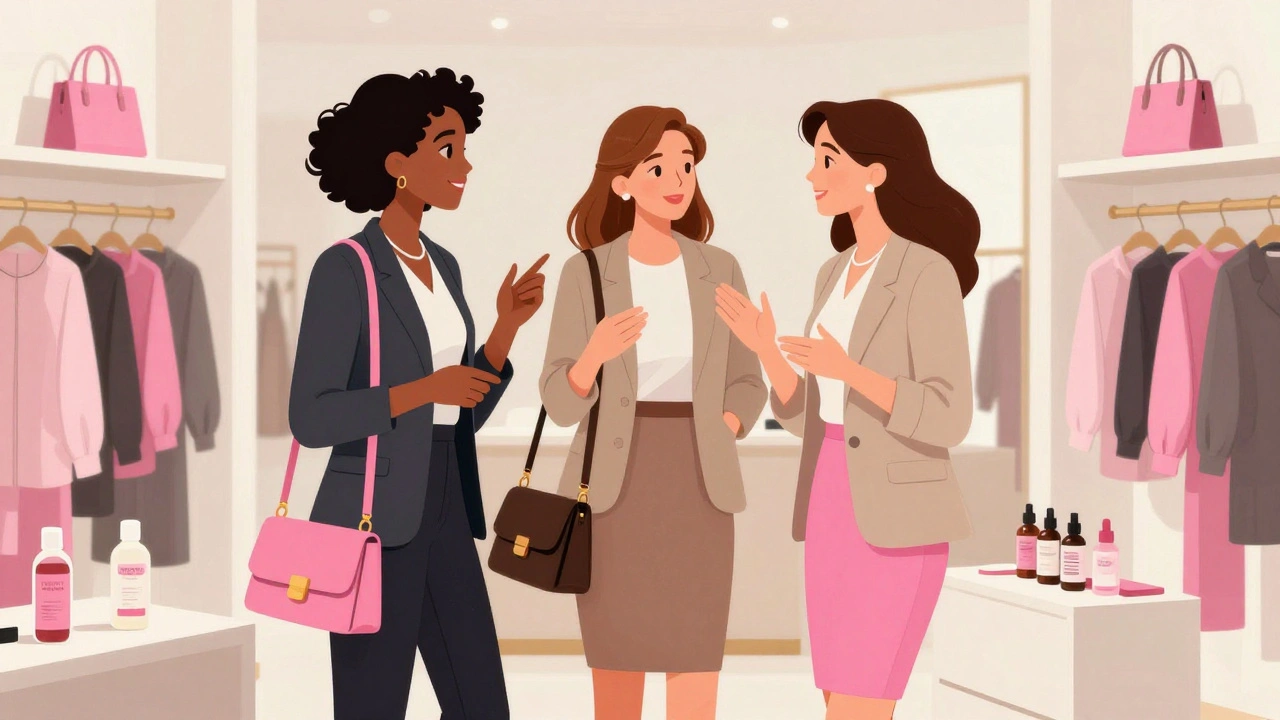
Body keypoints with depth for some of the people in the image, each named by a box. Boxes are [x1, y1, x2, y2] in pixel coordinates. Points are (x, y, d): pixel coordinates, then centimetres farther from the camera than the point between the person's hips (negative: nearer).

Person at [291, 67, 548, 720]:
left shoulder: (442, 266, 13)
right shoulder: (344, 268, -12)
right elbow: (311, 420, -16)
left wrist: (508, 325, 2)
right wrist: (428, 388, -20)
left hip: (441, 518, 8)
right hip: (372, 521, -8)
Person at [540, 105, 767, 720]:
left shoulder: (719, 270, 5)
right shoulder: (584, 273, -1)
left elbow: (746, 386, 11)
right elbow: (562, 401, -5)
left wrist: (712, 443, -9)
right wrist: (595, 354, -26)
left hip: (695, 494, 1)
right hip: (612, 493, -1)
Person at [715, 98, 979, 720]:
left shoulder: (930, 273, -13)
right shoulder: (836, 275, 12)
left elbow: (948, 421, -16)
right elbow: (810, 419, 11)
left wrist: (849, 371, -29)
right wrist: (765, 348, -6)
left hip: (898, 519, -8)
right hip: (836, 509, 8)